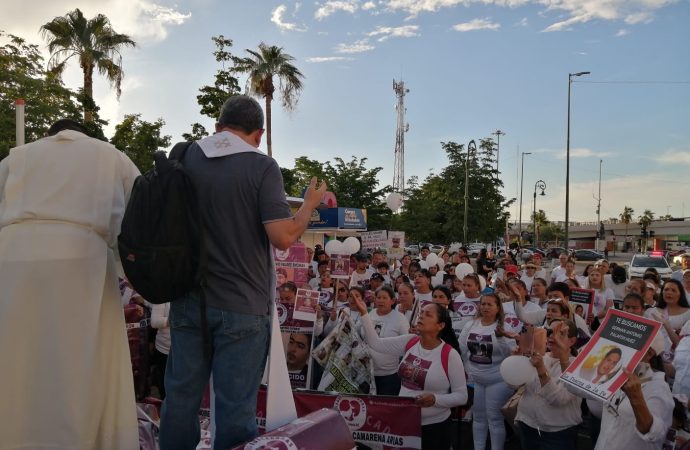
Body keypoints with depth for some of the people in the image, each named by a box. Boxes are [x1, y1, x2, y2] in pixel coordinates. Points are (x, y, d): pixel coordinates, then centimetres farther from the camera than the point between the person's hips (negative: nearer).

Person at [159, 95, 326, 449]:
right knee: (235, 408, 5)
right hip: (242, 305, -4)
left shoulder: (184, 158, 4)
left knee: (181, 396, 15)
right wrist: (310, 204, -1)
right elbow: (283, 237, -17)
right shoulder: (262, 167, -10)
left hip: (189, 298, 5)